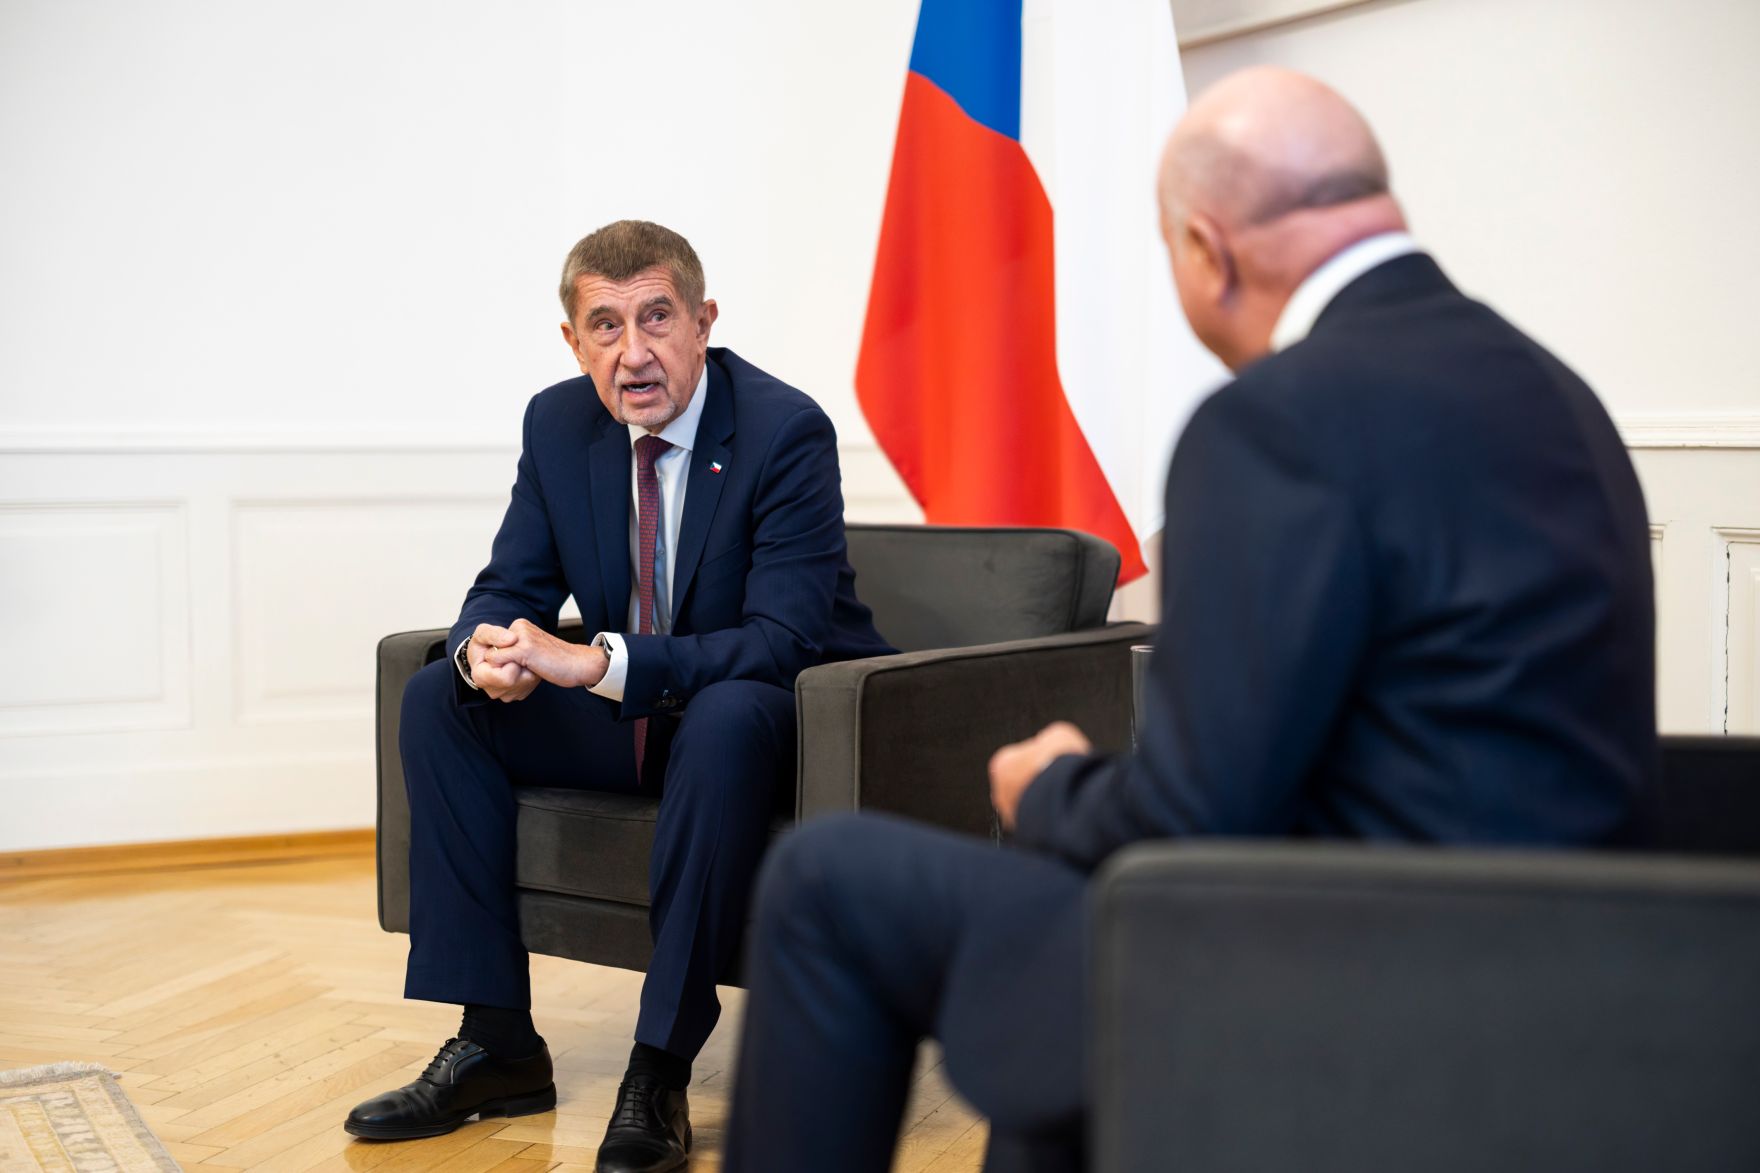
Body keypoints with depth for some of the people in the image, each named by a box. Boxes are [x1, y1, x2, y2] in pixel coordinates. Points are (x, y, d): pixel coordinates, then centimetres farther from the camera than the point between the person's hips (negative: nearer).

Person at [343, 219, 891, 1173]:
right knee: (439, 699, -9)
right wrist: (486, 650, -25)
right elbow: (508, 586, 3)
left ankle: (660, 1074, -32)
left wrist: (597, 662, -39)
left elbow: (784, 642, -29)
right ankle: (496, 1044, -8)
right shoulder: (559, 424, -2)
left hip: (777, 713, -6)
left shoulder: (786, 432, -21)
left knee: (726, 720, -39)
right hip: (632, 717, 7)